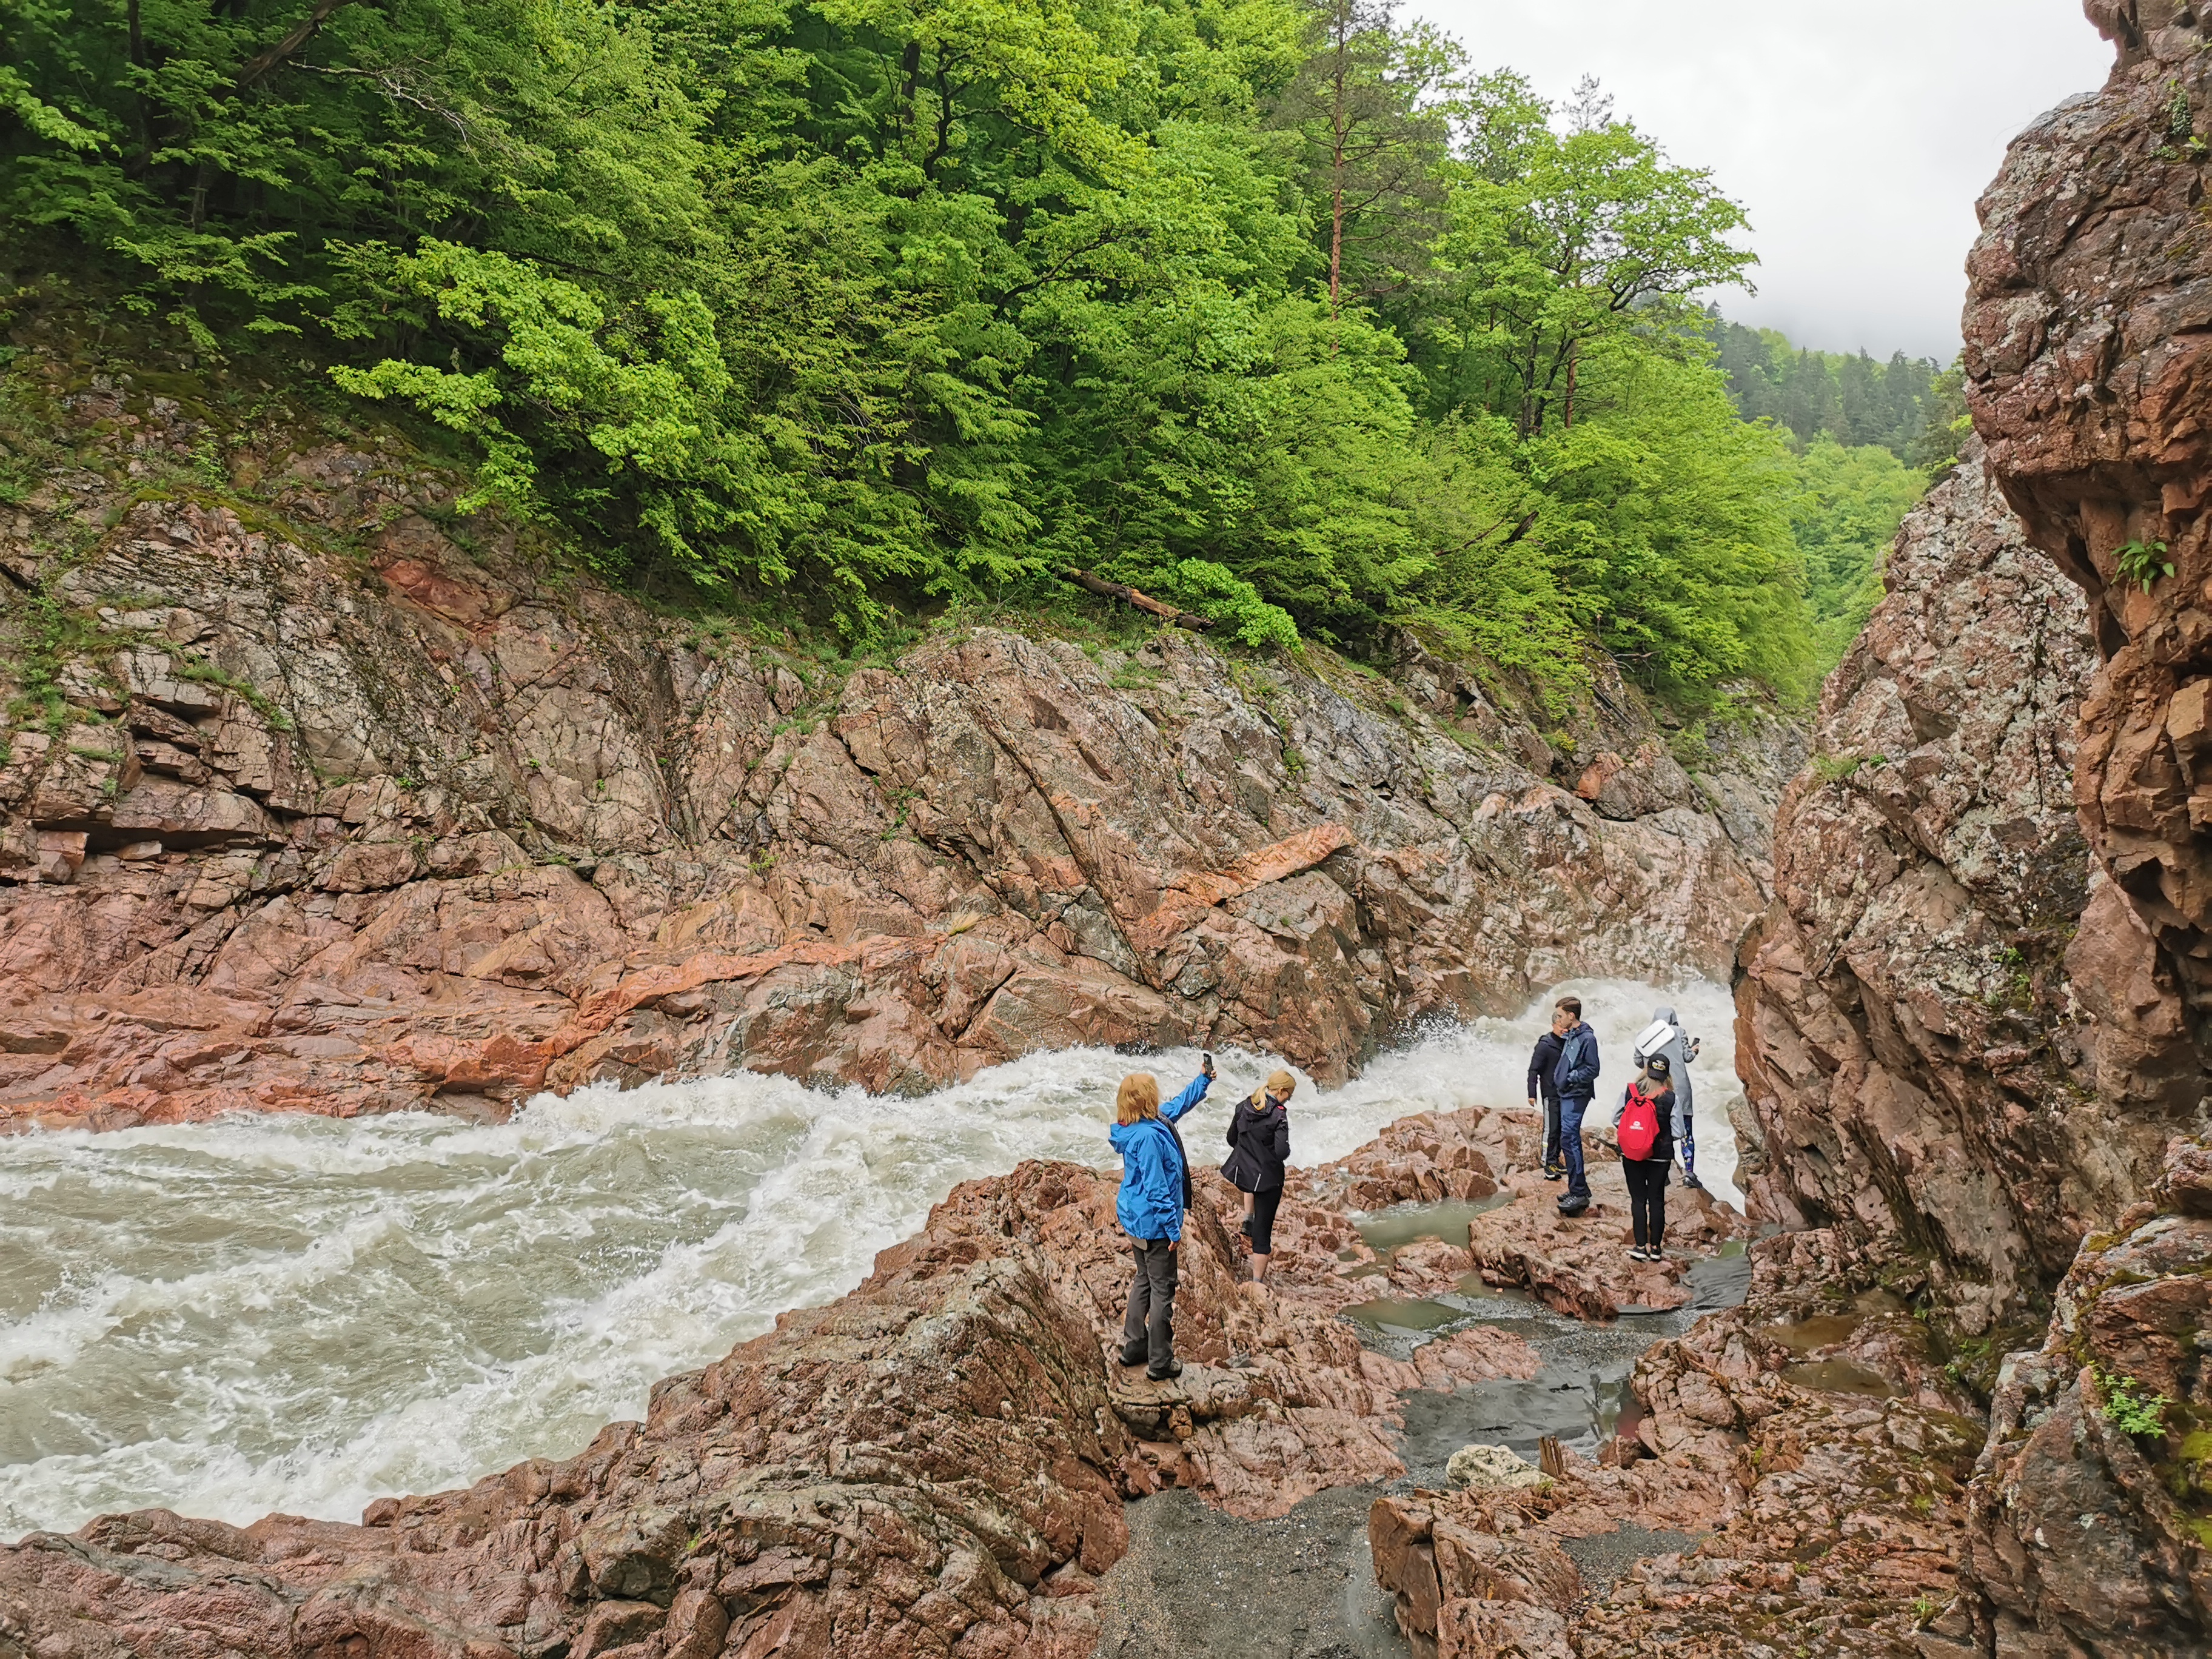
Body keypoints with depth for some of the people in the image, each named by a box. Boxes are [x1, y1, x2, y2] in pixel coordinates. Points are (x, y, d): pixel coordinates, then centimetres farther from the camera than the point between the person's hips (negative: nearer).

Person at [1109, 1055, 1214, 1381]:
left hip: (1134, 1219, 10)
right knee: (1163, 1290, 3)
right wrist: (1173, 1229, -20)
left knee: (1144, 1280, 23)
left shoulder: (1150, 1122, 1)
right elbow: (1156, 1189, -26)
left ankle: (1134, 1347, 35)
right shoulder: (1148, 1137, -28)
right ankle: (1160, 1363, 13)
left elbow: (1177, 1107, 21)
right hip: (1153, 1225, -10)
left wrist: (1203, 1081, 25)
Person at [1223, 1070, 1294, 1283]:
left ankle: (1248, 1220, 31)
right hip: (1268, 1178, -5)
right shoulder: (1278, 1115, -18)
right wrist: (1286, 1150, -2)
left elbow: (1232, 1140, 9)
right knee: (1262, 1231, 6)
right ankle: (1258, 1281, 10)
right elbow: (1282, 1152, -24)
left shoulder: (1243, 1107, -1)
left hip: (1242, 1174, 5)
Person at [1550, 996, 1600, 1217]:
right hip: (1566, 1095, 10)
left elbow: (1592, 1070, -15)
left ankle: (1579, 1193, -13)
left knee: (1569, 1139, -14)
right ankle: (1579, 1188, 21)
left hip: (1576, 1096, -10)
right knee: (1571, 1140, 13)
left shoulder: (1587, 1038, -14)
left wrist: (1570, 1078, -15)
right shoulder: (1569, 1036, 13)